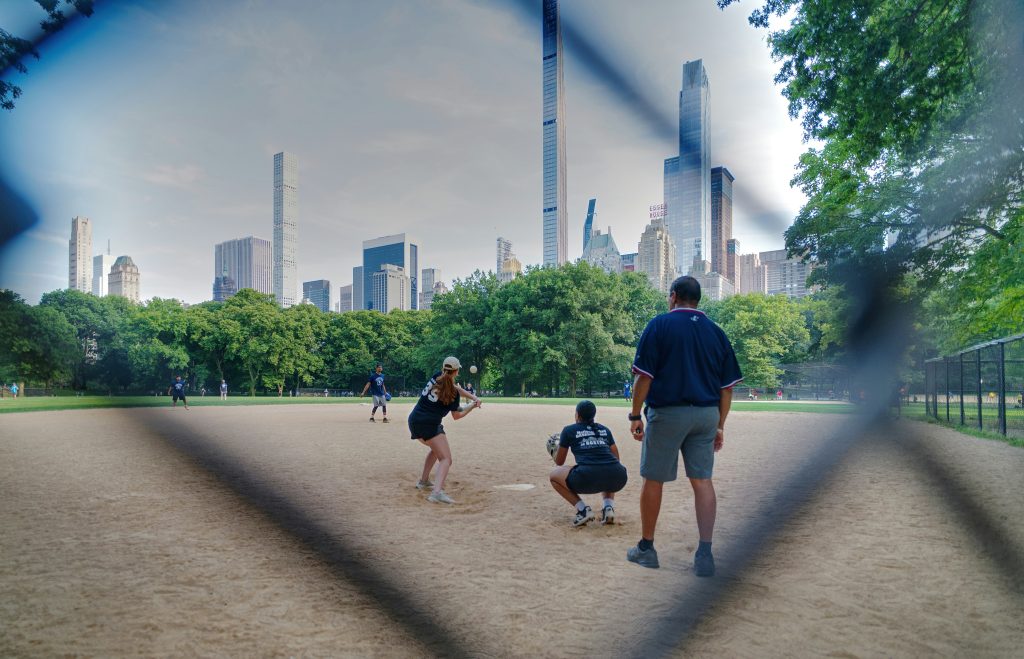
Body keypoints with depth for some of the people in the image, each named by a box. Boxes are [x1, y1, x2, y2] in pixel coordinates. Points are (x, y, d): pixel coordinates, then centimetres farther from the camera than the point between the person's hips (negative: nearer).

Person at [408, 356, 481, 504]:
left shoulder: (437, 376, 7)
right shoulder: (453, 393, -8)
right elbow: (457, 415, 2)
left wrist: (474, 398, 2)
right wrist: (472, 406, 14)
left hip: (414, 421, 8)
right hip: (430, 425, -8)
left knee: (436, 449, 32)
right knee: (446, 459, -12)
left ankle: (423, 481, 37)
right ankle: (437, 492, -35)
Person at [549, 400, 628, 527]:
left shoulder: (569, 430, 16)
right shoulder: (604, 430, 24)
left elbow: (559, 462, 24)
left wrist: (556, 451, 46)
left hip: (587, 479, -4)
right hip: (618, 480, 4)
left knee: (554, 475, 22)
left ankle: (583, 509, 5)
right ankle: (609, 506, 13)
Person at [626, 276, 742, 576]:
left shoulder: (660, 324, -4)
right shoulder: (716, 332, 9)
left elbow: (644, 376, -10)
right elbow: (727, 386, 8)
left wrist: (635, 415, -4)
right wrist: (719, 425, 14)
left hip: (667, 413, -4)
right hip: (707, 415, 4)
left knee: (653, 479, 7)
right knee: (702, 480, 8)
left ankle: (646, 548, 18)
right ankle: (705, 554, 4)